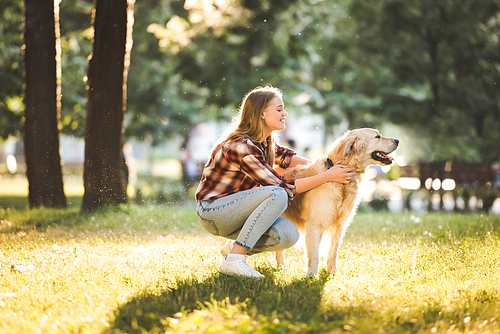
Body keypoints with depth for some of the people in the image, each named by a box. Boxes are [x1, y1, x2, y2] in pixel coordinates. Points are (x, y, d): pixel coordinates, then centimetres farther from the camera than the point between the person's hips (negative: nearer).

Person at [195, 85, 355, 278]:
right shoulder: (242, 147, -24)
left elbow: (283, 155, 25)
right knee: (277, 195, -30)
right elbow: (282, 187, -23)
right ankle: (234, 259, -25)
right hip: (212, 211, -8)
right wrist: (327, 177, -20)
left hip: (234, 208, 9)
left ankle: (235, 246, 10)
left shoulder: (264, 141, 3)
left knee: (288, 235, -13)